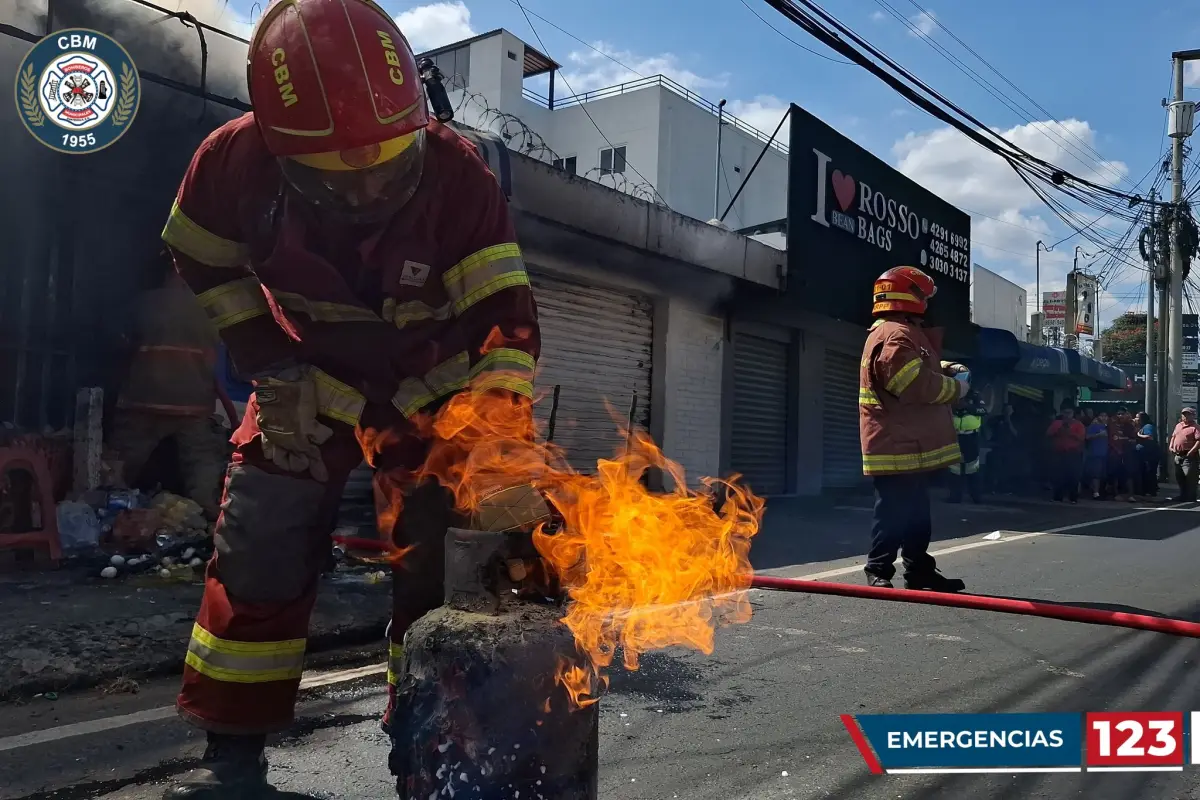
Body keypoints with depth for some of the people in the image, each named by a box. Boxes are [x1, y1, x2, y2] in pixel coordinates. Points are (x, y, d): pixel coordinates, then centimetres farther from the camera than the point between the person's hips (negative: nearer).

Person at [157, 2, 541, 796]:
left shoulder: (457, 176, -30)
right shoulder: (237, 162, -23)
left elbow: (507, 319, -33)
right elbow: (207, 264, -3)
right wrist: (270, 365, -11)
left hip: (427, 386, -1)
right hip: (308, 378, 2)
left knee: (434, 551, -4)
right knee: (259, 551, -1)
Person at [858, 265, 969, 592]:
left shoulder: (897, 333, 20)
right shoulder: (895, 335, -18)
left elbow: (916, 371, 33)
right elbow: (918, 386, -25)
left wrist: (943, 368, 14)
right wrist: (956, 387, -8)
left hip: (909, 446, 11)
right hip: (898, 447, -11)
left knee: (916, 514, 16)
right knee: (894, 514, -7)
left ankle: (919, 570, 24)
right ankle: (878, 572, 0)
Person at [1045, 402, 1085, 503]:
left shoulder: (1078, 424, 7)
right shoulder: (1056, 423, 14)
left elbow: (1081, 437, -6)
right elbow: (1048, 434, 2)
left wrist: (1070, 431, -14)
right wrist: (1059, 430, -9)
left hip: (1074, 454, -2)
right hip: (1059, 454, 2)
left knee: (1073, 476, -6)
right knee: (1058, 476, -2)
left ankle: (1073, 497, 0)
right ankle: (1057, 497, 3)